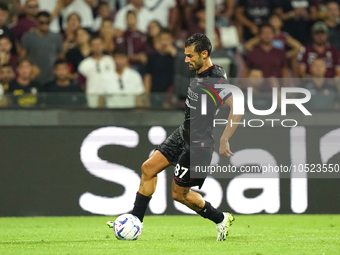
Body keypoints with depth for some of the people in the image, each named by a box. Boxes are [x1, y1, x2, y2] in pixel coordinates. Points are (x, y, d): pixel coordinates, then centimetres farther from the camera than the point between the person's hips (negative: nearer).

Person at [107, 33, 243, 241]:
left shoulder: (216, 79, -23)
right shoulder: (200, 74, 5)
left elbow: (238, 107, -30)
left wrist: (224, 140, -28)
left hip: (198, 144, -10)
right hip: (183, 134, 10)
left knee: (179, 193, 1)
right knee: (149, 168, 6)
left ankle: (221, 220, 19)